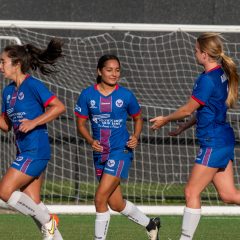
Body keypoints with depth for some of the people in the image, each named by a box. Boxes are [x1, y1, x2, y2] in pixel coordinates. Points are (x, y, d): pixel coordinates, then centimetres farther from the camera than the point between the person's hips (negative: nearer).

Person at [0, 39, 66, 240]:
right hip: (24, 151, 9)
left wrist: (34, 122, -20)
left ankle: (47, 221, -3)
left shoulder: (33, 85, -10)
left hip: (36, 150, -9)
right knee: (33, 203, 5)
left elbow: (59, 107, -15)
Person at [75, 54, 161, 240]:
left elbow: (138, 118, 11)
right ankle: (150, 224, 35)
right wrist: (91, 141, -12)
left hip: (121, 150, -4)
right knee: (116, 204, 11)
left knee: (100, 198, -16)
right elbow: (81, 123, 5)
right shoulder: (88, 95, -1)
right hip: (100, 153, 4)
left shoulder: (126, 95, -4)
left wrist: (136, 137, -7)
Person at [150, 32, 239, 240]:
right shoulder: (221, 74, 10)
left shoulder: (207, 79, -18)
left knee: (192, 192, -2)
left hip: (214, 143, -9)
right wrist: (183, 128, 24)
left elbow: (188, 109, -11)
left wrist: (165, 120, 6)